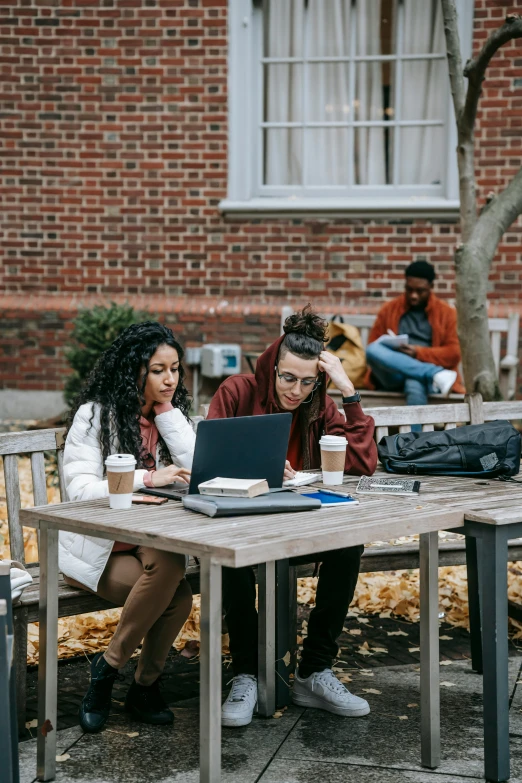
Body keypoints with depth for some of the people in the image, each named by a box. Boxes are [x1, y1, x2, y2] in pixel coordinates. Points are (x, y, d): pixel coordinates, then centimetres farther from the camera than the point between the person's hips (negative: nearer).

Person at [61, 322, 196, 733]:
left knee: (177, 594, -28)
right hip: (94, 548, -5)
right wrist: (148, 478, -30)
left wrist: (167, 410, -9)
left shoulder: (171, 414, 8)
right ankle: (108, 668, -8)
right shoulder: (95, 415, -8)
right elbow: (80, 488, -20)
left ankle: (145, 685, -5)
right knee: (175, 591, -29)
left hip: (149, 542, 5)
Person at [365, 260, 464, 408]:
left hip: (424, 376, -2)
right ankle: (437, 374, -36)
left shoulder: (446, 313, 10)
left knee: (414, 384, -41)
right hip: (394, 376, 3)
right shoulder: (388, 309, 15)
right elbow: (372, 347, 13)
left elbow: (454, 353, 2)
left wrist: (419, 353, -12)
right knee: (373, 349, -31)